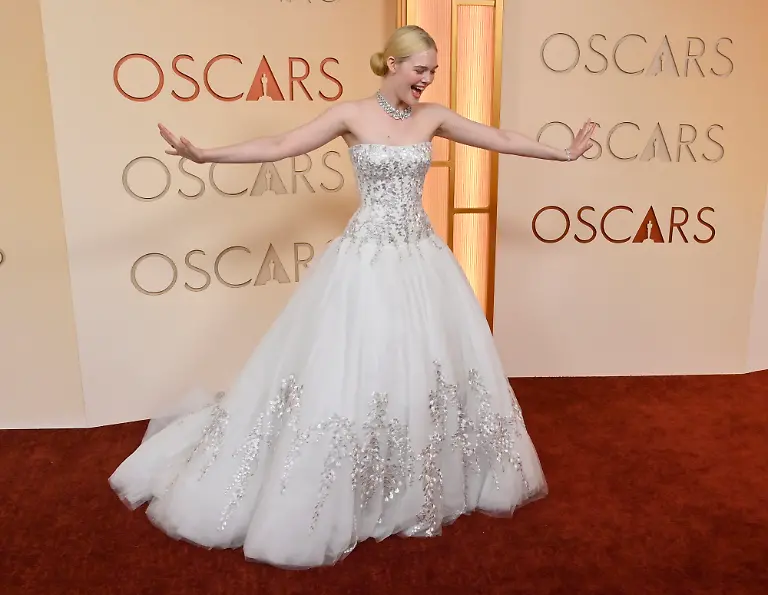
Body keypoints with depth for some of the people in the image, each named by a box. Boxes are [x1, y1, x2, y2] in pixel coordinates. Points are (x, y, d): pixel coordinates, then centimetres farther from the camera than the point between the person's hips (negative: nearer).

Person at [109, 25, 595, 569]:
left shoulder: (432, 116, 8)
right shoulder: (351, 115, -4)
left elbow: (499, 139, 15)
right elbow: (279, 147, -9)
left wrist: (562, 154, 19)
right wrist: (203, 155, -20)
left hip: (421, 256, 5)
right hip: (368, 257, -5)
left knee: (430, 364, 10)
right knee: (351, 370, -2)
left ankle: (430, 485, 32)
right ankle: (332, 498, 18)